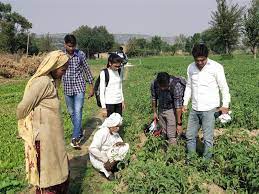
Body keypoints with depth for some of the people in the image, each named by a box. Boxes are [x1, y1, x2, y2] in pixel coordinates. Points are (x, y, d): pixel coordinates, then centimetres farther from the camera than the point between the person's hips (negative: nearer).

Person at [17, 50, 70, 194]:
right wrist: (26, 127, -1)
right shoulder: (42, 82, -21)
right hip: (43, 136, -9)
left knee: (57, 169, 19)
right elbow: (23, 108, -19)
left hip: (51, 135, 9)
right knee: (47, 172, 7)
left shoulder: (51, 81, 8)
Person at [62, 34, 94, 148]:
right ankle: (80, 133, 31)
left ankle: (75, 138, -11)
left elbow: (87, 70, 2)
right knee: (72, 113, 13)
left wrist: (91, 86, 2)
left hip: (79, 87, -3)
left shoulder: (81, 54, -4)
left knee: (78, 112, -13)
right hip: (67, 89, 3)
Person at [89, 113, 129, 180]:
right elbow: (92, 149, -36)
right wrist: (106, 160, -32)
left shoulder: (115, 133, -3)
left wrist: (120, 143, -17)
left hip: (109, 154, 7)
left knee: (126, 146, -9)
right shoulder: (102, 133, -28)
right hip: (98, 157, -7)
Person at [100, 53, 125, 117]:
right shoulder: (104, 73, -10)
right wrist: (103, 107, -11)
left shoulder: (119, 72, 6)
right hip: (109, 103, -5)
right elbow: (101, 92, -9)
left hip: (119, 102, 5)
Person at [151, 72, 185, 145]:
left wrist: (179, 123, -23)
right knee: (163, 133, 13)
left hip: (172, 109, -4)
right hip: (161, 108, 4)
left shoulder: (176, 86, -32)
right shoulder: (154, 84, -19)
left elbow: (178, 106, -27)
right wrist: (155, 112, 7)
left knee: (172, 136, -5)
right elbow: (154, 99, -1)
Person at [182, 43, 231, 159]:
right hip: (194, 109, 5)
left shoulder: (216, 67, -9)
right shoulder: (191, 68, 5)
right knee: (190, 135, 11)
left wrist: (225, 105, -6)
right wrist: (185, 103, 14)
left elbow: (224, 87, -4)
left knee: (208, 138, 0)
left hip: (209, 109, -5)